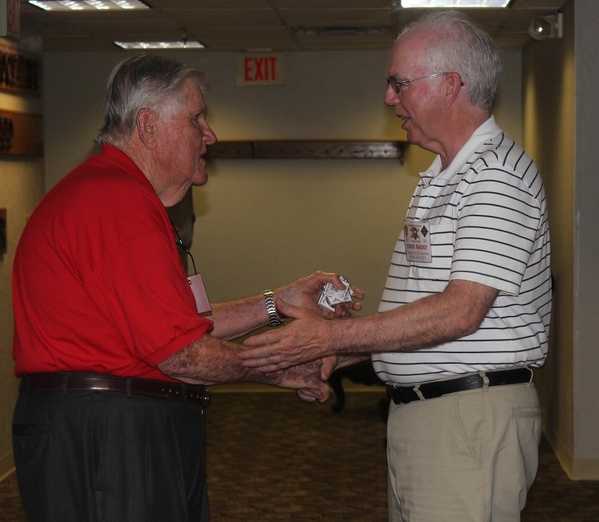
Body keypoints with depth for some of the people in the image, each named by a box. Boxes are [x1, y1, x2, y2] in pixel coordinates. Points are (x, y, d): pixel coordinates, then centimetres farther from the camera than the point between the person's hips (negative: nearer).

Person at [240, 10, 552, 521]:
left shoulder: (496, 175, -13)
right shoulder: (438, 179, 19)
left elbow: (461, 311, -22)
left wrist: (331, 336, -20)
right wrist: (344, 354, 10)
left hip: (472, 416, -9)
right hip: (416, 411, 9)